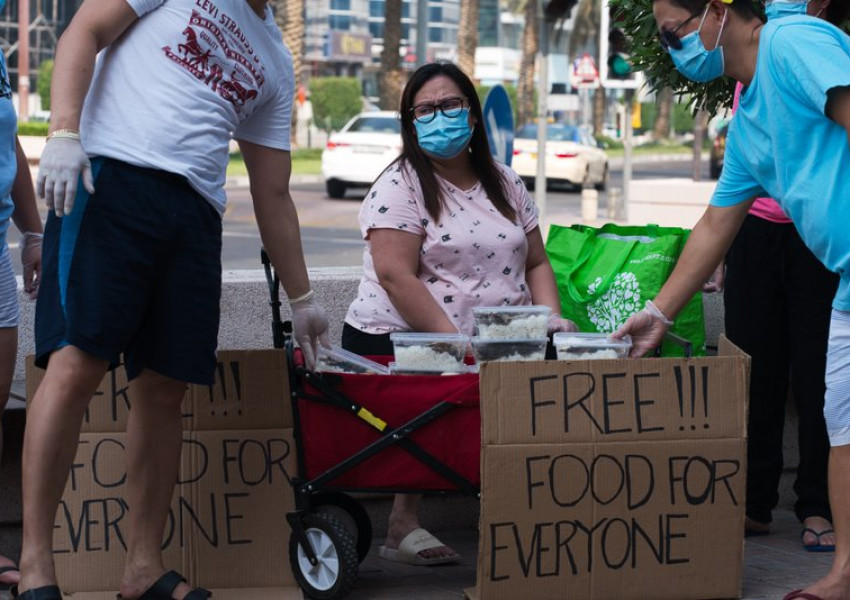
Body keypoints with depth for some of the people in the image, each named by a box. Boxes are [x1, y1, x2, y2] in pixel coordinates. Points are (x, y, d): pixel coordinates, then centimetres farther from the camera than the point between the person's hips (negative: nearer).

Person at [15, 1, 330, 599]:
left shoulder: (275, 62, 24)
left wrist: (302, 298, 24)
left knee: (165, 389, 2)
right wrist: (64, 135, -16)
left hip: (196, 213, 6)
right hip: (112, 178, -6)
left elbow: (272, 195, 26)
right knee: (76, 363, -15)